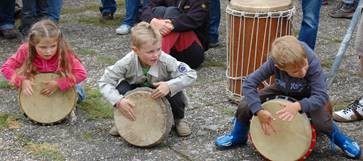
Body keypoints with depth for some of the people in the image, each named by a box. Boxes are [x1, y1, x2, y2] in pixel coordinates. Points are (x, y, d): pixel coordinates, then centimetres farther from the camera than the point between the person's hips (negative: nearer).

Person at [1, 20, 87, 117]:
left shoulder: (64, 53, -33)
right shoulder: (26, 51, -29)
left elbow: (82, 73, -35)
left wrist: (58, 84, -41)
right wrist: (22, 81, -36)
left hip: (61, 88, -1)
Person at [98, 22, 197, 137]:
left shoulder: (166, 61, -32)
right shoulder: (127, 63, -30)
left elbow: (191, 75, -30)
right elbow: (104, 83, -25)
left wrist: (169, 85, -44)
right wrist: (118, 101, -41)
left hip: (161, 97, 0)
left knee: (174, 91, -32)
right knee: (122, 88, -30)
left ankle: (179, 119, 2)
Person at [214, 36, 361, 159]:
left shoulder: (313, 64, -38)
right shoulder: (273, 63, -33)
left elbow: (321, 96, -40)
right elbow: (249, 83, -29)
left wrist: (298, 105, -58)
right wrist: (259, 111, -40)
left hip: (307, 95, -2)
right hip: (281, 90, 2)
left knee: (321, 120, -34)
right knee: (244, 106, -17)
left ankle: (340, 139, 2)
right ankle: (238, 136, 15)